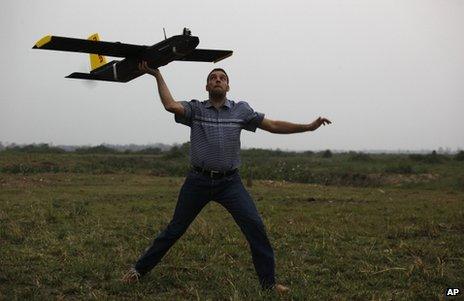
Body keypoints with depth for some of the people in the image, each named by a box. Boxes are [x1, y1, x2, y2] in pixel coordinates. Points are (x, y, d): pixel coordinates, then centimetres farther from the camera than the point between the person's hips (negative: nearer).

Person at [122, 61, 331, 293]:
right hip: (198, 180, -1)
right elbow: (170, 105, -18)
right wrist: (157, 76, -18)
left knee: (255, 226, -13)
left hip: (230, 181, 1)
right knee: (175, 229, 8)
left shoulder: (241, 110, 5)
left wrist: (308, 127, -2)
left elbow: (274, 126, 4)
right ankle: (139, 269, 26)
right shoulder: (195, 109, 2)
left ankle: (268, 282, -1)